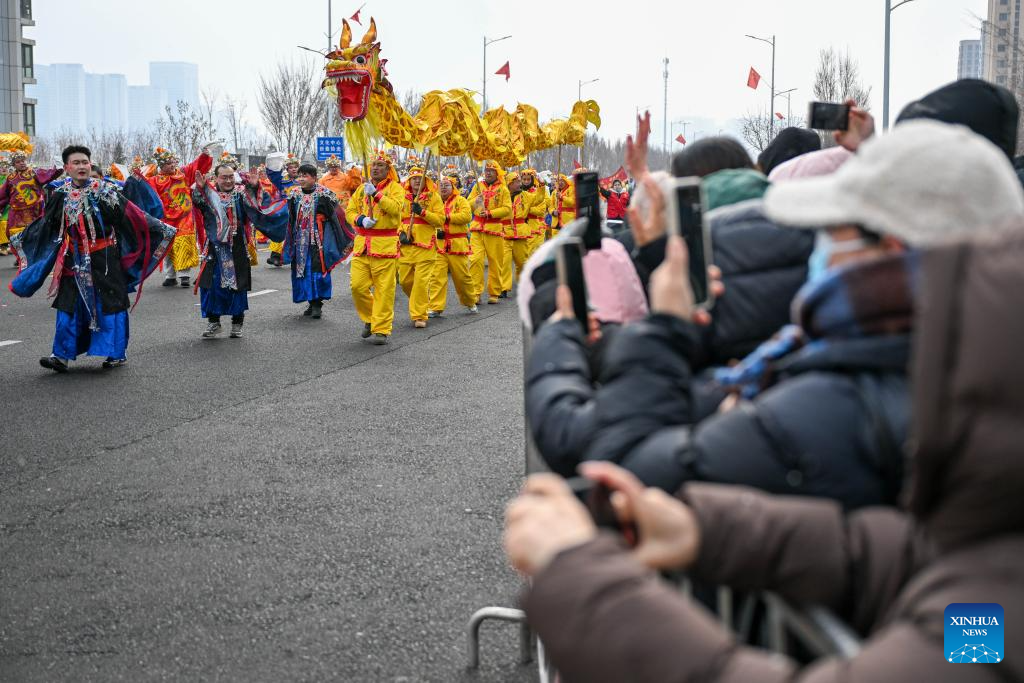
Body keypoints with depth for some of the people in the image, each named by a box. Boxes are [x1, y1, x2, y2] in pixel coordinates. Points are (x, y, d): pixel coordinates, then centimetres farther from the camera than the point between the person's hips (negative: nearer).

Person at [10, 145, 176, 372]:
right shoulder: (61, 195, 4)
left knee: (110, 303, 1)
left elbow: (132, 216, -6)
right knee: (68, 305, 2)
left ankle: (117, 353, 13)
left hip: (104, 259, -3)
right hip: (75, 260, 3)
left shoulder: (106, 191, -8)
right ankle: (62, 355, 6)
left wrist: (160, 229, -8)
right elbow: (46, 225, 19)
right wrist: (22, 238, 30)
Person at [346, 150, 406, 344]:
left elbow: (395, 208, -17)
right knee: (358, 285, -1)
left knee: (384, 289, -5)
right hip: (362, 244, 5)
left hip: (385, 245, -5)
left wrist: (376, 194, -24)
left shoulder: (395, 188, 1)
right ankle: (369, 318, 21)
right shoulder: (362, 188, 17)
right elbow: (350, 211, 14)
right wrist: (360, 220, -7)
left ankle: (381, 329, 1)